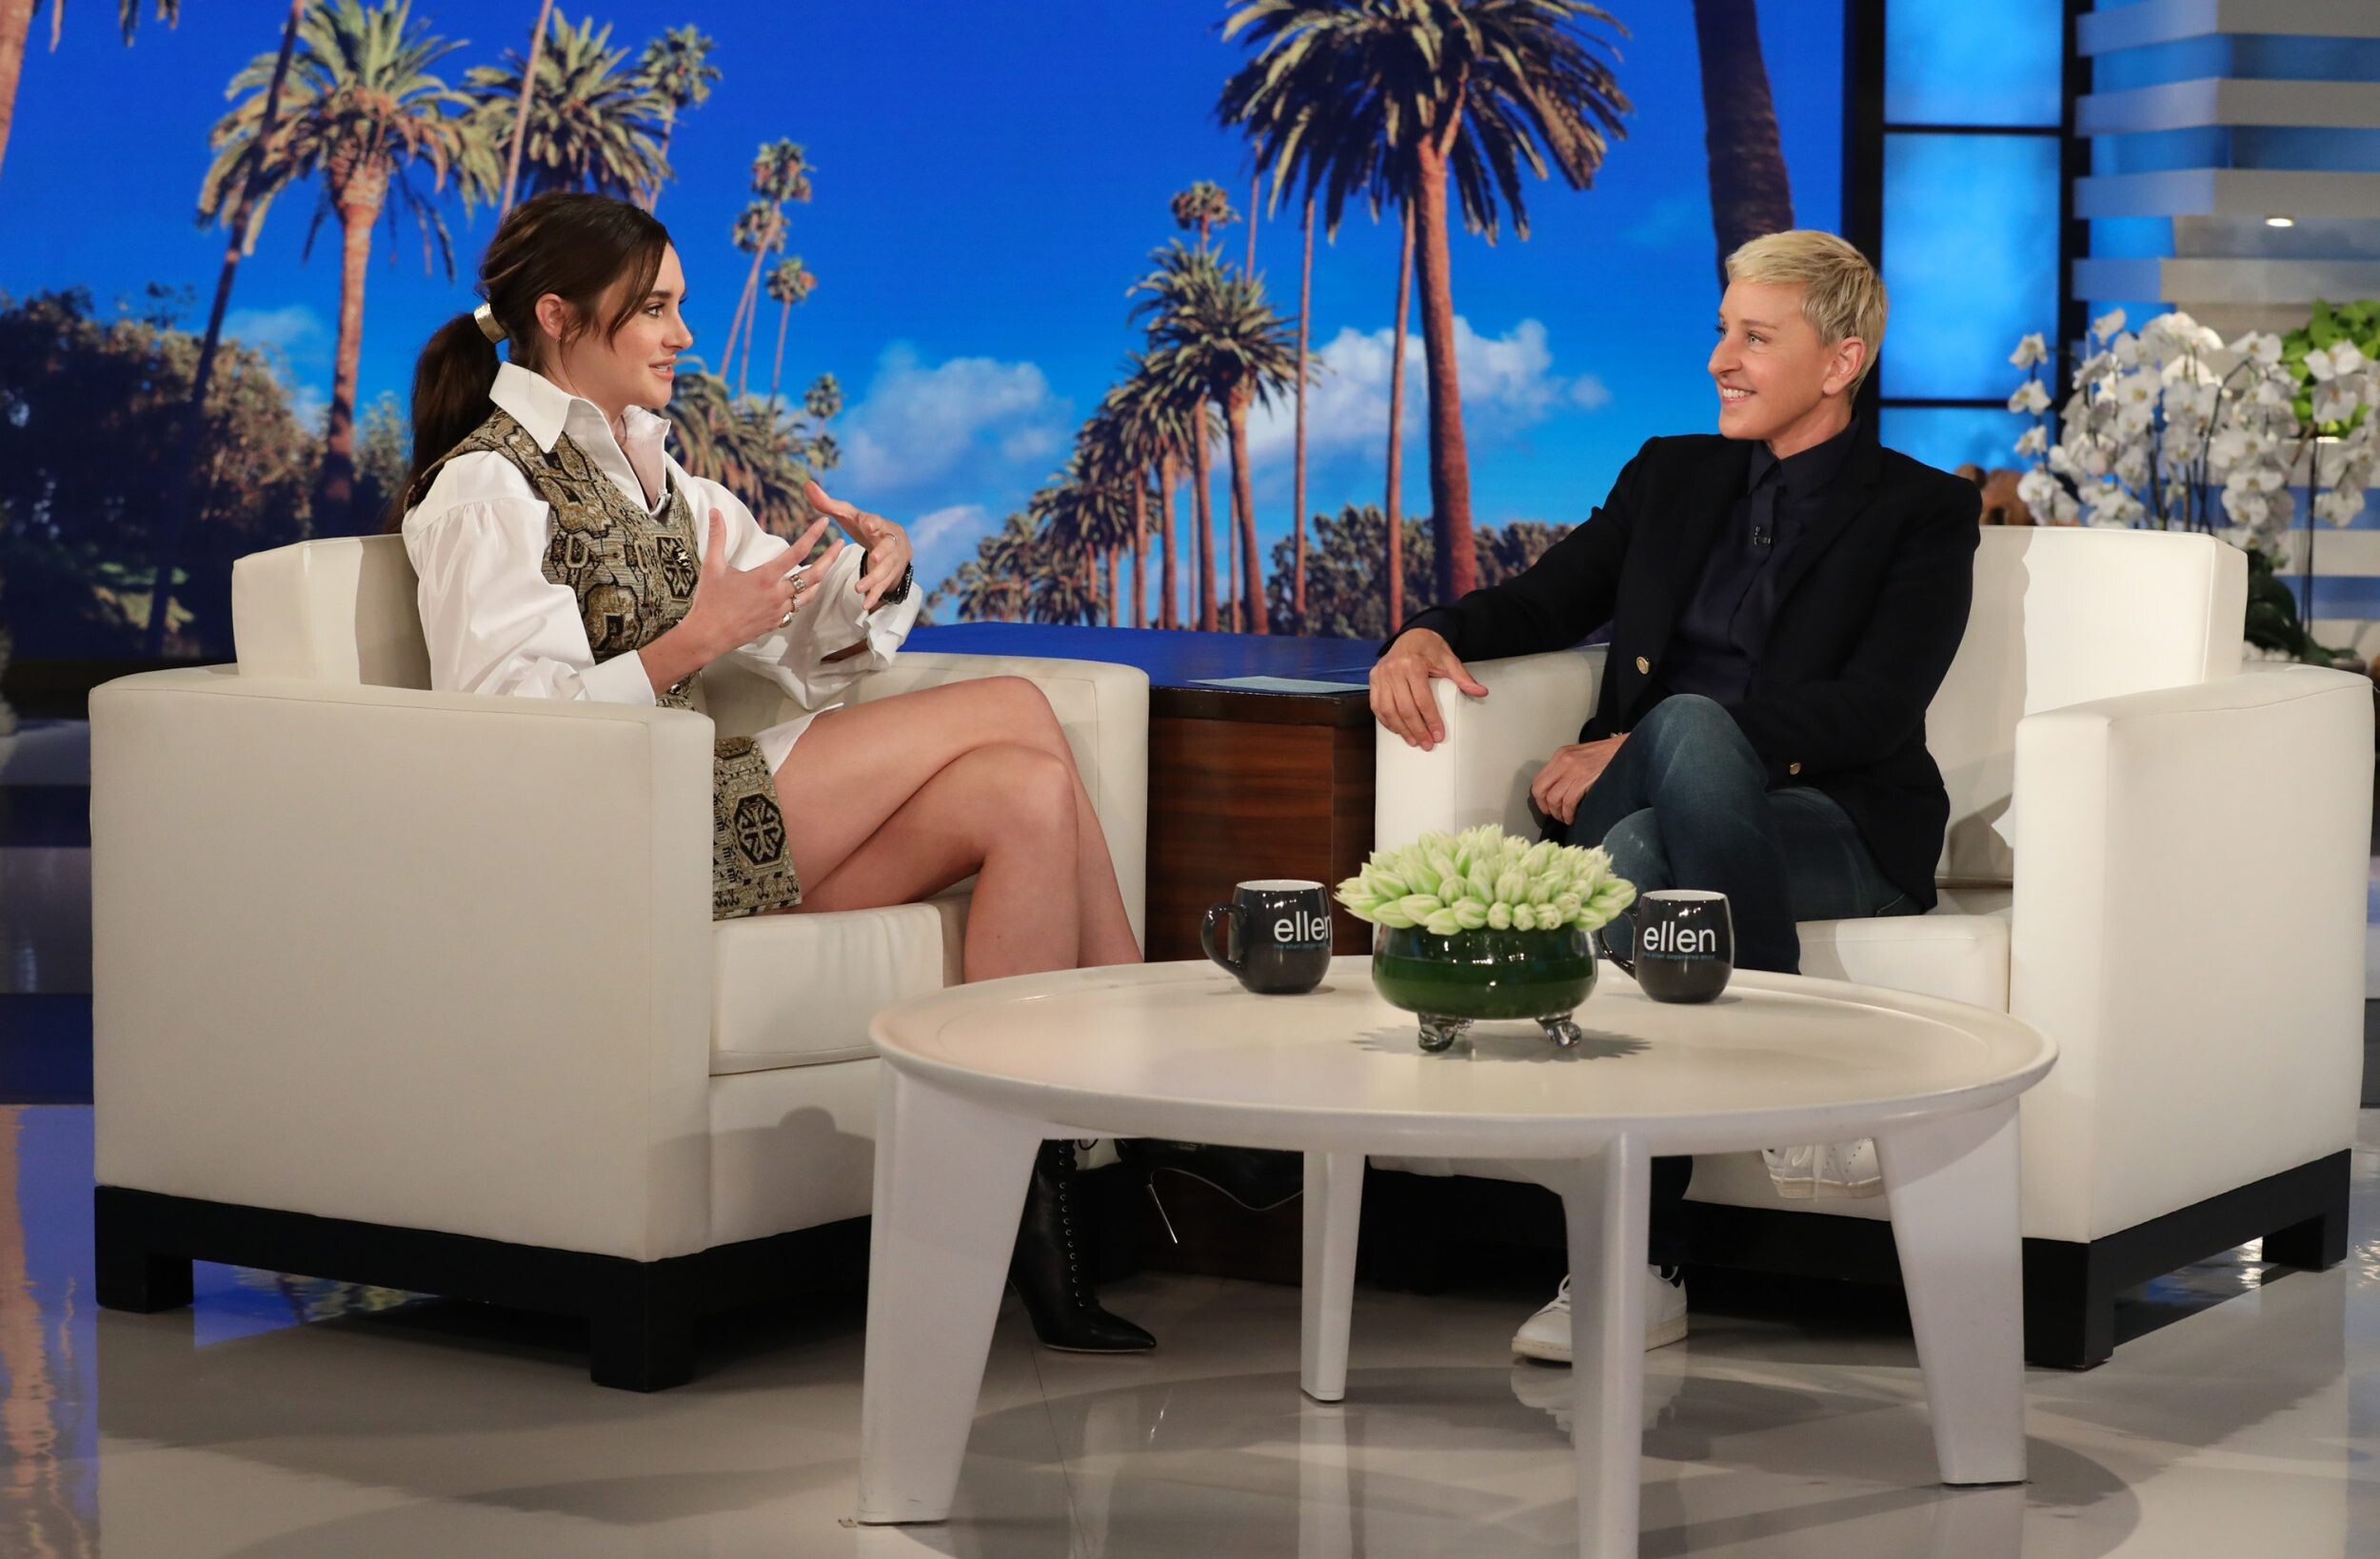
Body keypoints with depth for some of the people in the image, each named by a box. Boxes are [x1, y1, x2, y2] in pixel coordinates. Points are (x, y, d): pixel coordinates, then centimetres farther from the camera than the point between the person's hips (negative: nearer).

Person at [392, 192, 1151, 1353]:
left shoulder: (648, 471, 21)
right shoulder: (486, 485, -5)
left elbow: (811, 636, 19)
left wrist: (877, 568, -4)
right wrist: (696, 640, -24)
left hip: (698, 805, 8)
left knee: (1025, 798, -16)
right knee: (1011, 710, -14)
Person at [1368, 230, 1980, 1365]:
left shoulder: (1922, 513, 5)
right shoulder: (1673, 476, 22)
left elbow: (1868, 710, -10)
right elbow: (1545, 600, 23)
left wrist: (1636, 750, -18)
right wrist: (1430, 633, -3)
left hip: (1836, 830, -3)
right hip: (1655, 809, 3)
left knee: (1686, 725, -38)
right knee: (1633, 861, -36)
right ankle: (1629, 1268, -38)